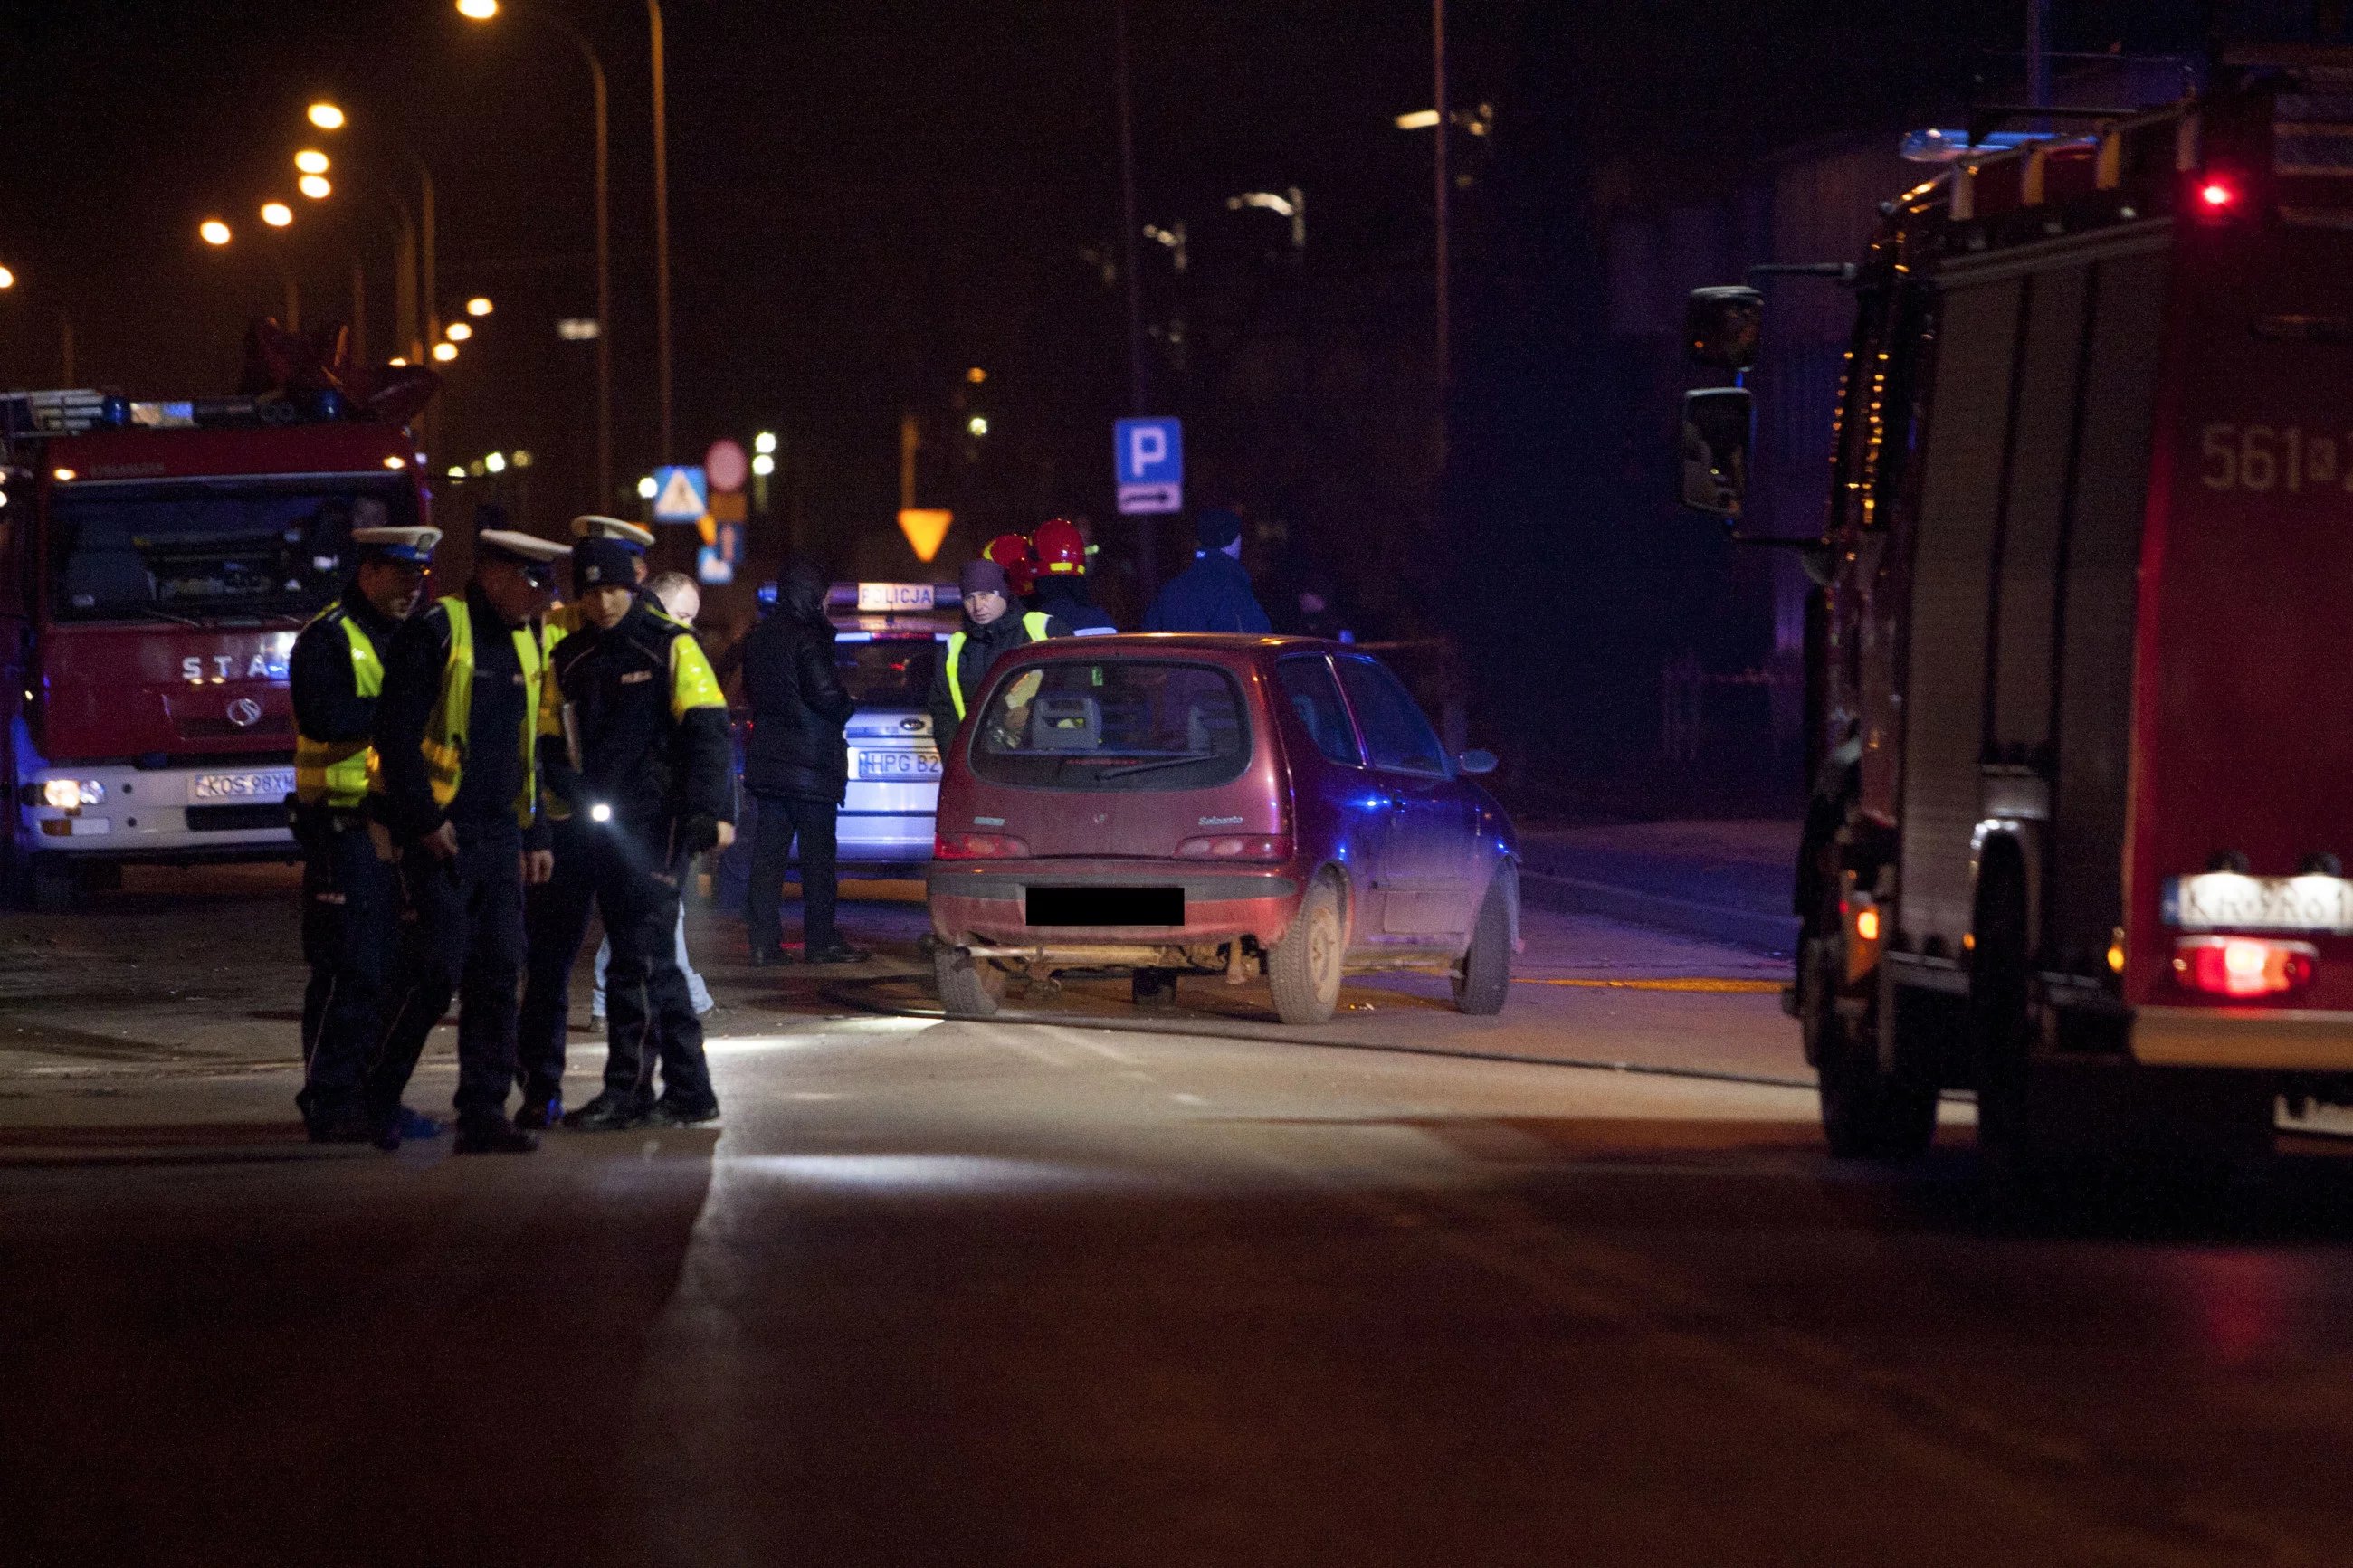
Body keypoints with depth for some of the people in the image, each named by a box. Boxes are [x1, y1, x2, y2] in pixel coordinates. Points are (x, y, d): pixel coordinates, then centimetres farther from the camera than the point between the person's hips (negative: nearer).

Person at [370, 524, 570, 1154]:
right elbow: (396, 732, -14)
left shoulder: (523, 642, 16)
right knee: (437, 973, -10)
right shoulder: (435, 633, -9)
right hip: (441, 836, -7)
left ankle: (484, 1114, 3)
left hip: (498, 837, 8)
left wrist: (534, 834, 18)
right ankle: (372, 1099, 5)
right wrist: (423, 819, -16)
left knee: (497, 977, 1)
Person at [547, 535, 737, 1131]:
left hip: (658, 822, -7)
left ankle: (626, 1089, -9)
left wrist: (712, 812, -19)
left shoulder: (670, 645, -3)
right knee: (646, 959, 9)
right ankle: (689, 1090, 14)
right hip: (601, 825, 7)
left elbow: (707, 730, -9)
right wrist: (575, 796, -2)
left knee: (639, 954, -11)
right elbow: (554, 742, 18)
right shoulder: (569, 658, 14)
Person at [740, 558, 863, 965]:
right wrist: (847, 706, -1)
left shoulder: (759, 637, 10)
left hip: (767, 760, 7)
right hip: (811, 760, -7)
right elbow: (825, 695, -20)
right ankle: (820, 940, 2)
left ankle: (764, 941, 4)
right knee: (818, 854, 0)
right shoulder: (810, 638, -15)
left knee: (768, 853, 7)